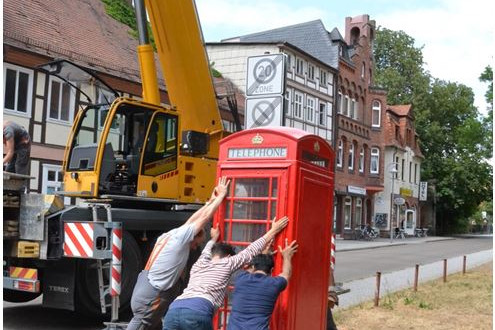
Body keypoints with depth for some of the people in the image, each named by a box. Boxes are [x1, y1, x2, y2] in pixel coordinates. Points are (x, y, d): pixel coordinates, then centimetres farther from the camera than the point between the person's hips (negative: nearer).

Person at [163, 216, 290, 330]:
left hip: (173, 311, 5)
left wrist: (214, 239, 76)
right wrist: (273, 231, 38)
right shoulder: (226, 264, 18)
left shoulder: (198, 264, 32)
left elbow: (205, 253, 56)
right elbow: (251, 250, 27)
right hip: (197, 313, -5)